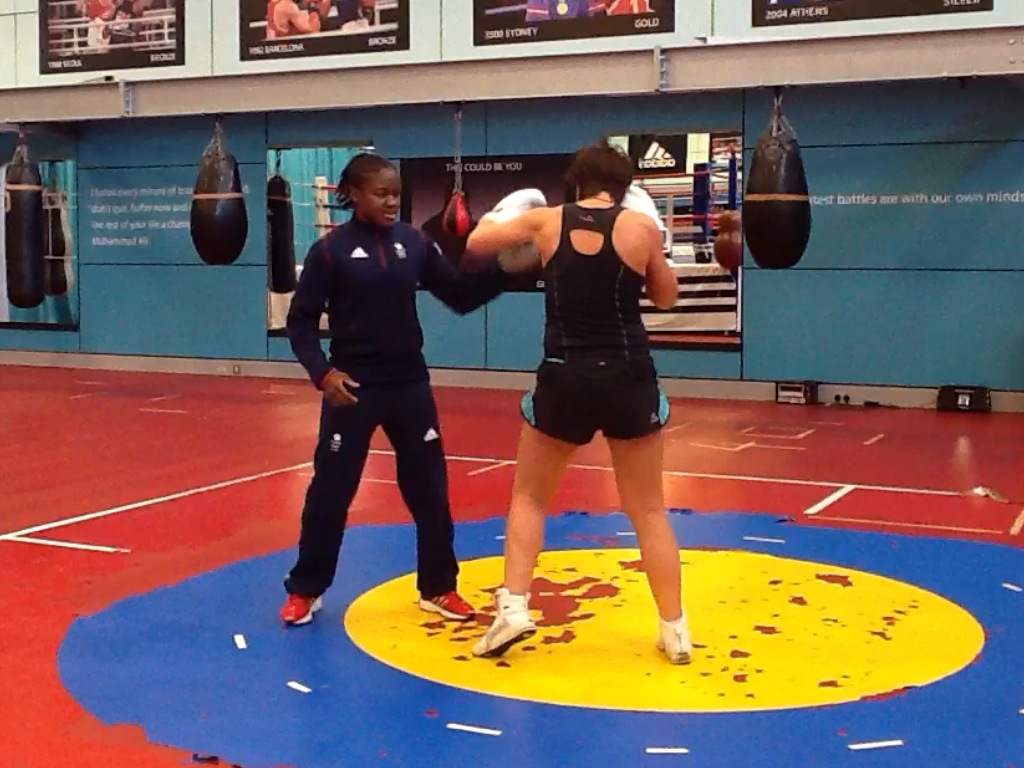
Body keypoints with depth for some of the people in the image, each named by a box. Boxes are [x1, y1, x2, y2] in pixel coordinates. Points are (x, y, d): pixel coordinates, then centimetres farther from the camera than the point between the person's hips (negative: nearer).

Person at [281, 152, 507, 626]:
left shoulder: (414, 243, 2)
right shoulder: (331, 250, -7)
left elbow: (460, 297, 4)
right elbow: (300, 321, -5)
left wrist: (500, 270, -11)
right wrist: (322, 371, -20)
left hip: (410, 385, 3)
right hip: (352, 388, -3)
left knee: (430, 489, 8)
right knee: (331, 490, 4)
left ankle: (438, 588, 24)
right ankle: (304, 591, 22)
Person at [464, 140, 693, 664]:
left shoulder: (546, 221, 1)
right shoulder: (642, 227, -1)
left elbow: (477, 242, 15)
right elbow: (666, 297, 12)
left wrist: (496, 217, 35)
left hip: (564, 379, 0)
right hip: (629, 378, 0)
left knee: (528, 497, 19)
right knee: (648, 509, 13)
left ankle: (513, 608, 8)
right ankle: (675, 630, 17)